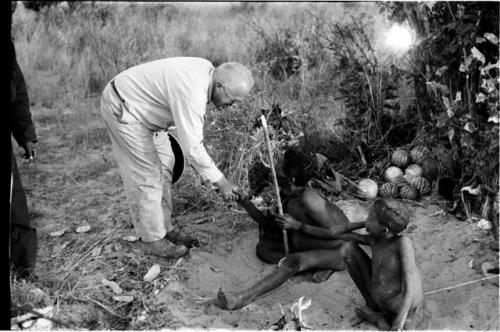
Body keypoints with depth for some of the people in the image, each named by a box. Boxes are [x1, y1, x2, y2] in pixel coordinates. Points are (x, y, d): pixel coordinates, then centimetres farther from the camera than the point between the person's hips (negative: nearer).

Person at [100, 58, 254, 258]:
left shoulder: (207, 70, -5)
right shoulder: (191, 93, -34)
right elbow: (192, 148, -31)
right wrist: (220, 182, -21)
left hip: (142, 107, 10)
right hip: (121, 109, -10)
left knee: (164, 166, 11)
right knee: (146, 176, -7)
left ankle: (164, 228, 21)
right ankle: (151, 239, 6)